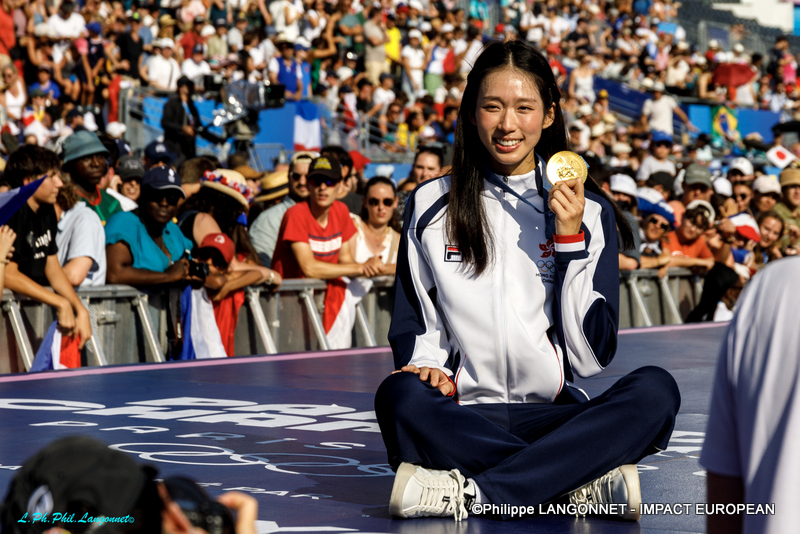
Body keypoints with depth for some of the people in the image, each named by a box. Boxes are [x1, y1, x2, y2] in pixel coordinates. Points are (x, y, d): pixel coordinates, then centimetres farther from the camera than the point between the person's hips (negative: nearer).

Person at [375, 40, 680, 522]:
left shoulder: (588, 210, 7)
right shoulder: (431, 206, 10)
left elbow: (593, 354, 2)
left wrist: (570, 242, -7)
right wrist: (428, 364, -8)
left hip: (552, 417, 1)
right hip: (460, 419, 0)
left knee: (655, 391, -29)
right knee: (401, 396, -34)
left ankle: (474, 493, -33)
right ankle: (584, 482, -31)